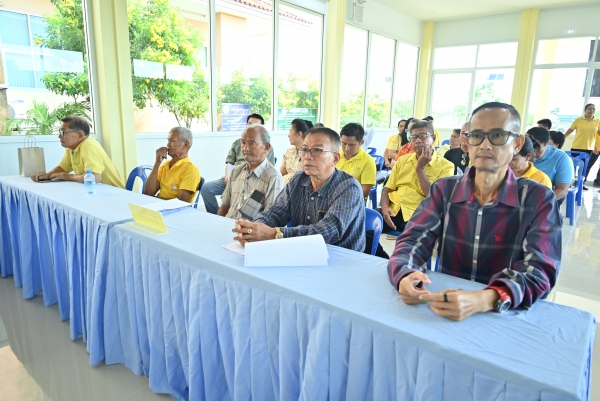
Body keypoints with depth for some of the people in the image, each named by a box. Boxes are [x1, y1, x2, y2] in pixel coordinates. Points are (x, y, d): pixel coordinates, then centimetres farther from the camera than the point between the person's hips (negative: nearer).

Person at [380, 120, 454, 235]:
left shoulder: (445, 166, 2)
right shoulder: (403, 160, 16)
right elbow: (387, 190, 14)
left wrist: (420, 168, -8)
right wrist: (385, 208, -7)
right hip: (393, 211, 5)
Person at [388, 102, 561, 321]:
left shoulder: (538, 199, -4)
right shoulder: (444, 189, 3)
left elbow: (540, 269, -16)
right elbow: (413, 240, -6)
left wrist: (484, 300, -34)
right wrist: (404, 276, -28)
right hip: (446, 308, 1)